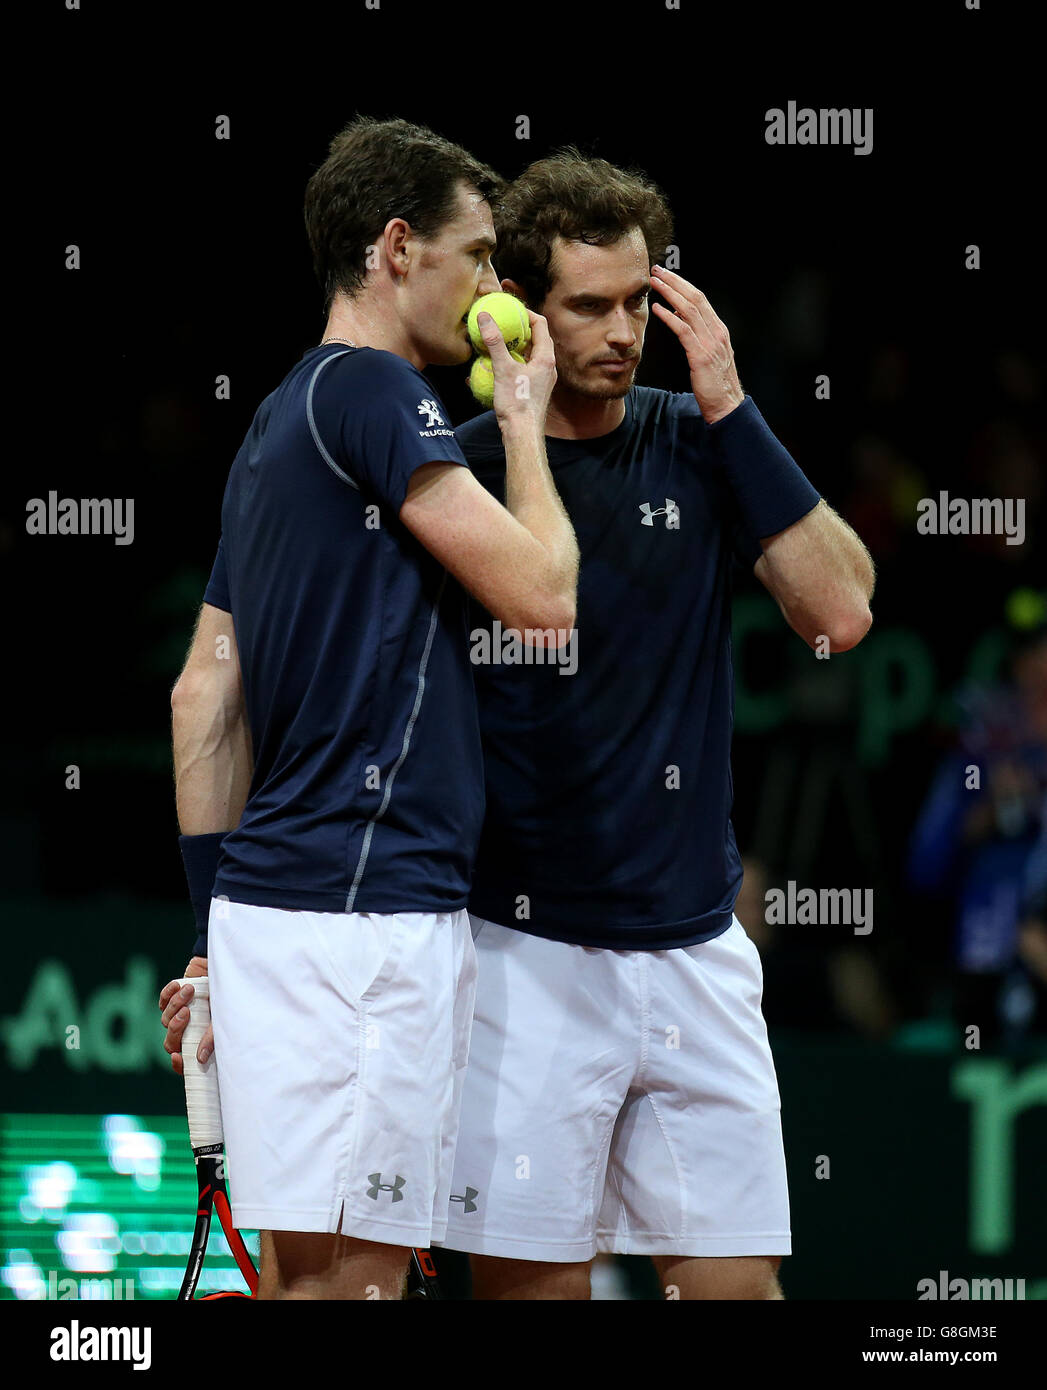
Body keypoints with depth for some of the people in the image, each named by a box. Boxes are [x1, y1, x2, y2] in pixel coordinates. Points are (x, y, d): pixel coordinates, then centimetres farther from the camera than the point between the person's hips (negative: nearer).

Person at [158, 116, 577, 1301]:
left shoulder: (284, 419, 21)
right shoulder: (368, 390, -8)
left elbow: (203, 698, 20)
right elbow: (540, 594, -12)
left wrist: (214, 930, 21)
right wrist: (523, 417, 3)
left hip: (278, 903, 10)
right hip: (359, 910, -10)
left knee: (307, 1269, 9)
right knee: (345, 1274, -10)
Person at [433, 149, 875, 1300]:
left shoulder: (698, 449, 6)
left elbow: (839, 611, -6)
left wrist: (729, 407, -10)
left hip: (694, 943, 3)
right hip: (527, 953, -3)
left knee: (735, 1279, 5)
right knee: (530, 1281, -2)